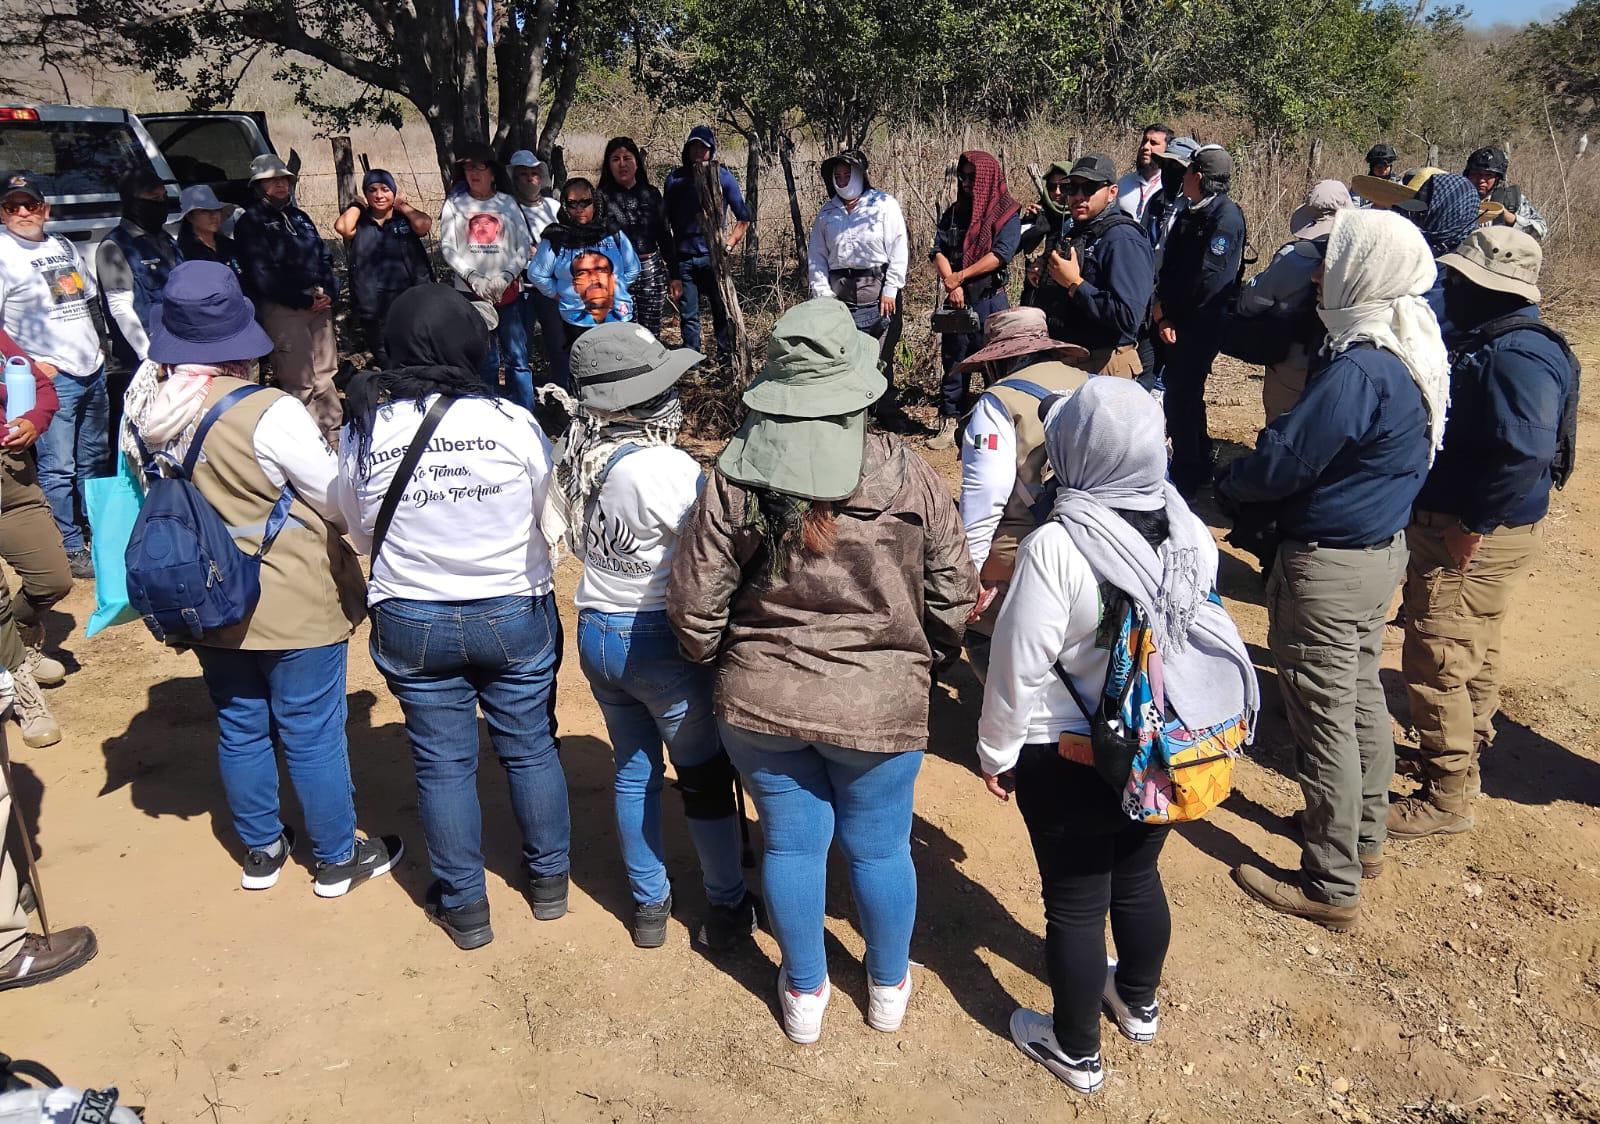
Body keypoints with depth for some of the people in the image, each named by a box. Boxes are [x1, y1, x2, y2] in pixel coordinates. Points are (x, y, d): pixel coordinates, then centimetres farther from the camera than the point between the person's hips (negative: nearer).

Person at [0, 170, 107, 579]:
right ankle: (70, 549, 4)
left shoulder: (64, 246, 13)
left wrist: (96, 347, 13)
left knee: (94, 460, 18)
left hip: (93, 371, 7)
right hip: (52, 378, -7)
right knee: (58, 468, -4)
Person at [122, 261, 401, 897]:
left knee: (240, 729, 20)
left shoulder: (144, 405, -7)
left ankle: (261, 851, 37)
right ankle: (337, 859, 26)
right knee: (312, 734, 9)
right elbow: (339, 499, -16)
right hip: (292, 605, -6)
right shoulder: (269, 414, -25)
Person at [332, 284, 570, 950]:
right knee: (530, 747, 16)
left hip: (411, 621, 1)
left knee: (442, 761, 13)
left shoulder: (363, 432, -8)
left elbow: (361, 532, 5)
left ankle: (464, 907, 26)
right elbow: (547, 514, -2)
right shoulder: (511, 421, -14)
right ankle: (549, 880, 33)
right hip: (515, 613, -1)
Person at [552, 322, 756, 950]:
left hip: (596, 633, 7)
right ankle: (728, 909, 27)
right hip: (662, 640, -7)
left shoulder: (575, 458, -2)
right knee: (705, 779, 12)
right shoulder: (662, 467, -26)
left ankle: (648, 906, 35)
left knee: (632, 771, 21)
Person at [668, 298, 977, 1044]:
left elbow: (694, 604, -7)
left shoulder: (734, 479, -11)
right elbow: (953, 595, -5)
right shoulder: (908, 477, -12)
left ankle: (804, 995, 37)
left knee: (791, 843, 18)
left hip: (759, 701, 1)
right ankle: (888, 989, 41)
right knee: (880, 847, 18)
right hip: (880, 703, 0)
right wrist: (925, 664, 14)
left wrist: (720, 664, 13)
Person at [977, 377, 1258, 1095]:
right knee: (1139, 877, 26)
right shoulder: (1189, 531, -9)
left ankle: (1077, 1053, 31)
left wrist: (996, 751, -5)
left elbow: (1019, 669, -19)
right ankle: (1139, 1005, 49)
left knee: (1075, 903, 12)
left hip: (1070, 762, -5)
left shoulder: (1055, 549, -26)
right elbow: (1203, 630, 5)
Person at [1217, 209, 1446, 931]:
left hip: (1329, 565, -10)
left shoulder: (1357, 371, -27)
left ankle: (1331, 886, 13)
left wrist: (1226, 483, -2)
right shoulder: (1416, 356, 4)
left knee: (1324, 717, 1)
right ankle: (1364, 836, 39)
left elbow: (1280, 465, -24)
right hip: (1384, 547, 10)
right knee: (1361, 693, 22)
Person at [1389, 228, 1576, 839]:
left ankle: (1447, 797, 9)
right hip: (1463, 527, 10)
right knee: (1473, 654, 23)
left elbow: (1526, 451, -35)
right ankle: (1465, 754, 41)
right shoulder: (1488, 340, 9)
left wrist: (1472, 525, -27)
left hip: (1474, 538, -10)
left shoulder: (1514, 356, -24)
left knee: (1437, 662, -3)